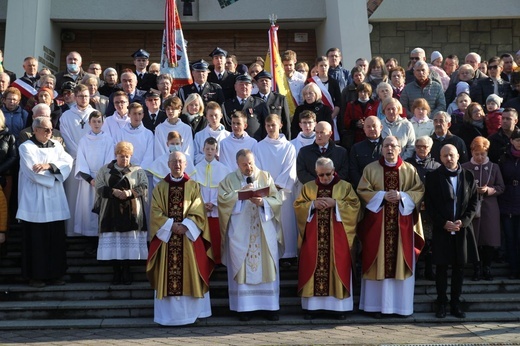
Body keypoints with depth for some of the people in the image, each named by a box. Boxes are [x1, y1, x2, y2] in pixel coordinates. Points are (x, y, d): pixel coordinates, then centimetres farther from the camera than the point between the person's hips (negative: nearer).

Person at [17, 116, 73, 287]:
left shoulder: (56, 146, 14)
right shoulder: (26, 147, -3)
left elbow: (68, 162, -1)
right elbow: (34, 172, -14)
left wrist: (49, 166, -16)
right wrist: (56, 171, -4)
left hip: (55, 200, 5)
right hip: (35, 201, -5)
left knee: (56, 238, 5)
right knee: (36, 239, -1)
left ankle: (54, 274, 14)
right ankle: (35, 276, 8)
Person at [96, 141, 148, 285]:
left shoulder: (138, 170, 9)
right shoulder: (105, 170, 11)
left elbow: (144, 187, -1)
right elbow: (99, 188, 2)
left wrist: (130, 192, -18)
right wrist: (113, 191, -15)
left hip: (131, 213, -1)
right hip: (112, 212, 1)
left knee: (129, 241, -3)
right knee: (113, 241, -2)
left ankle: (126, 271, 7)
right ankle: (116, 271, 8)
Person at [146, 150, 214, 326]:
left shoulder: (193, 186, 6)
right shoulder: (160, 187, 8)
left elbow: (198, 212, -2)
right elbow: (156, 212, 0)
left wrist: (185, 226, -16)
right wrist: (171, 225, -14)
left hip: (189, 236, 0)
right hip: (166, 236, 1)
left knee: (189, 273, -1)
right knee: (167, 274, -1)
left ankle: (190, 312, 7)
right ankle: (168, 315, 4)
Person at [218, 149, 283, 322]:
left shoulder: (265, 177, 9)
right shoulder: (230, 179, 8)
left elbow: (277, 201, 1)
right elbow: (222, 199, -6)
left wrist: (263, 202, -16)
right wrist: (240, 192, -13)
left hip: (264, 231, 1)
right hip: (240, 232, -1)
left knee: (267, 266, 0)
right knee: (241, 267, -2)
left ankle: (270, 306, 6)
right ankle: (244, 307, 4)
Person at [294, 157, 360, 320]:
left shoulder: (345, 186, 6)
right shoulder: (308, 187, 11)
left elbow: (355, 205, -3)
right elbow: (297, 206, 6)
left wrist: (335, 203, -14)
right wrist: (312, 204, -12)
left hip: (337, 238, -1)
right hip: (313, 238, 1)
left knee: (338, 268, -3)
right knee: (313, 267, -1)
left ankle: (340, 306, 4)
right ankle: (310, 306, 4)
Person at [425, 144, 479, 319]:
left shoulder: (468, 176, 5)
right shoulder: (433, 177, -1)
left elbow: (473, 202, 5)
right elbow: (429, 204, -2)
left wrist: (464, 221, -9)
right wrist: (443, 223, -11)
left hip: (463, 228, 2)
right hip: (441, 229, -2)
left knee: (459, 267, 7)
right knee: (441, 267, 2)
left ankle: (455, 303, 17)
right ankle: (441, 303, 12)